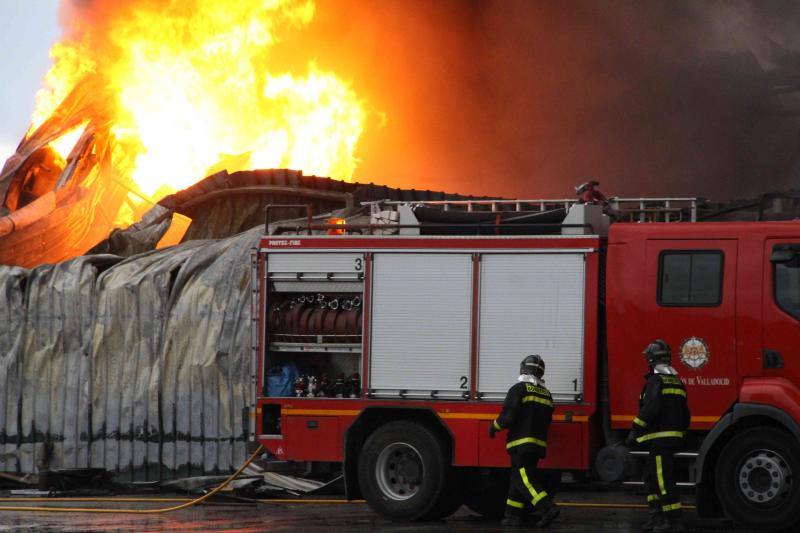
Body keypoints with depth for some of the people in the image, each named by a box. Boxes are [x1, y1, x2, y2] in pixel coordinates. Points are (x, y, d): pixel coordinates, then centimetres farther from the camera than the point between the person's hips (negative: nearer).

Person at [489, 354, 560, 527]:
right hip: (539, 444, 7)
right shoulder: (546, 394, 14)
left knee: (525, 479, -10)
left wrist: (494, 427, 2)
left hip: (521, 442, -7)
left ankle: (548, 508, -23)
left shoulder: (519, 389, -8)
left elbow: (508, 416, -15)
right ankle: (514, 515, 14)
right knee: (518, 478, 14)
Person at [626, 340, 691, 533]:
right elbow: (684, 413, 21)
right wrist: (681, 433, 30)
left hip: (660, 438, -9)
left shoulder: (656, 380, -11)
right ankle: (656, 517, 17)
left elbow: (649, 410, -21)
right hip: (674, 437, 9)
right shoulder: (676, 381, 16)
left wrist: (634, 432, -16)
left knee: (664, 481, -9)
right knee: (651, 479, 17)